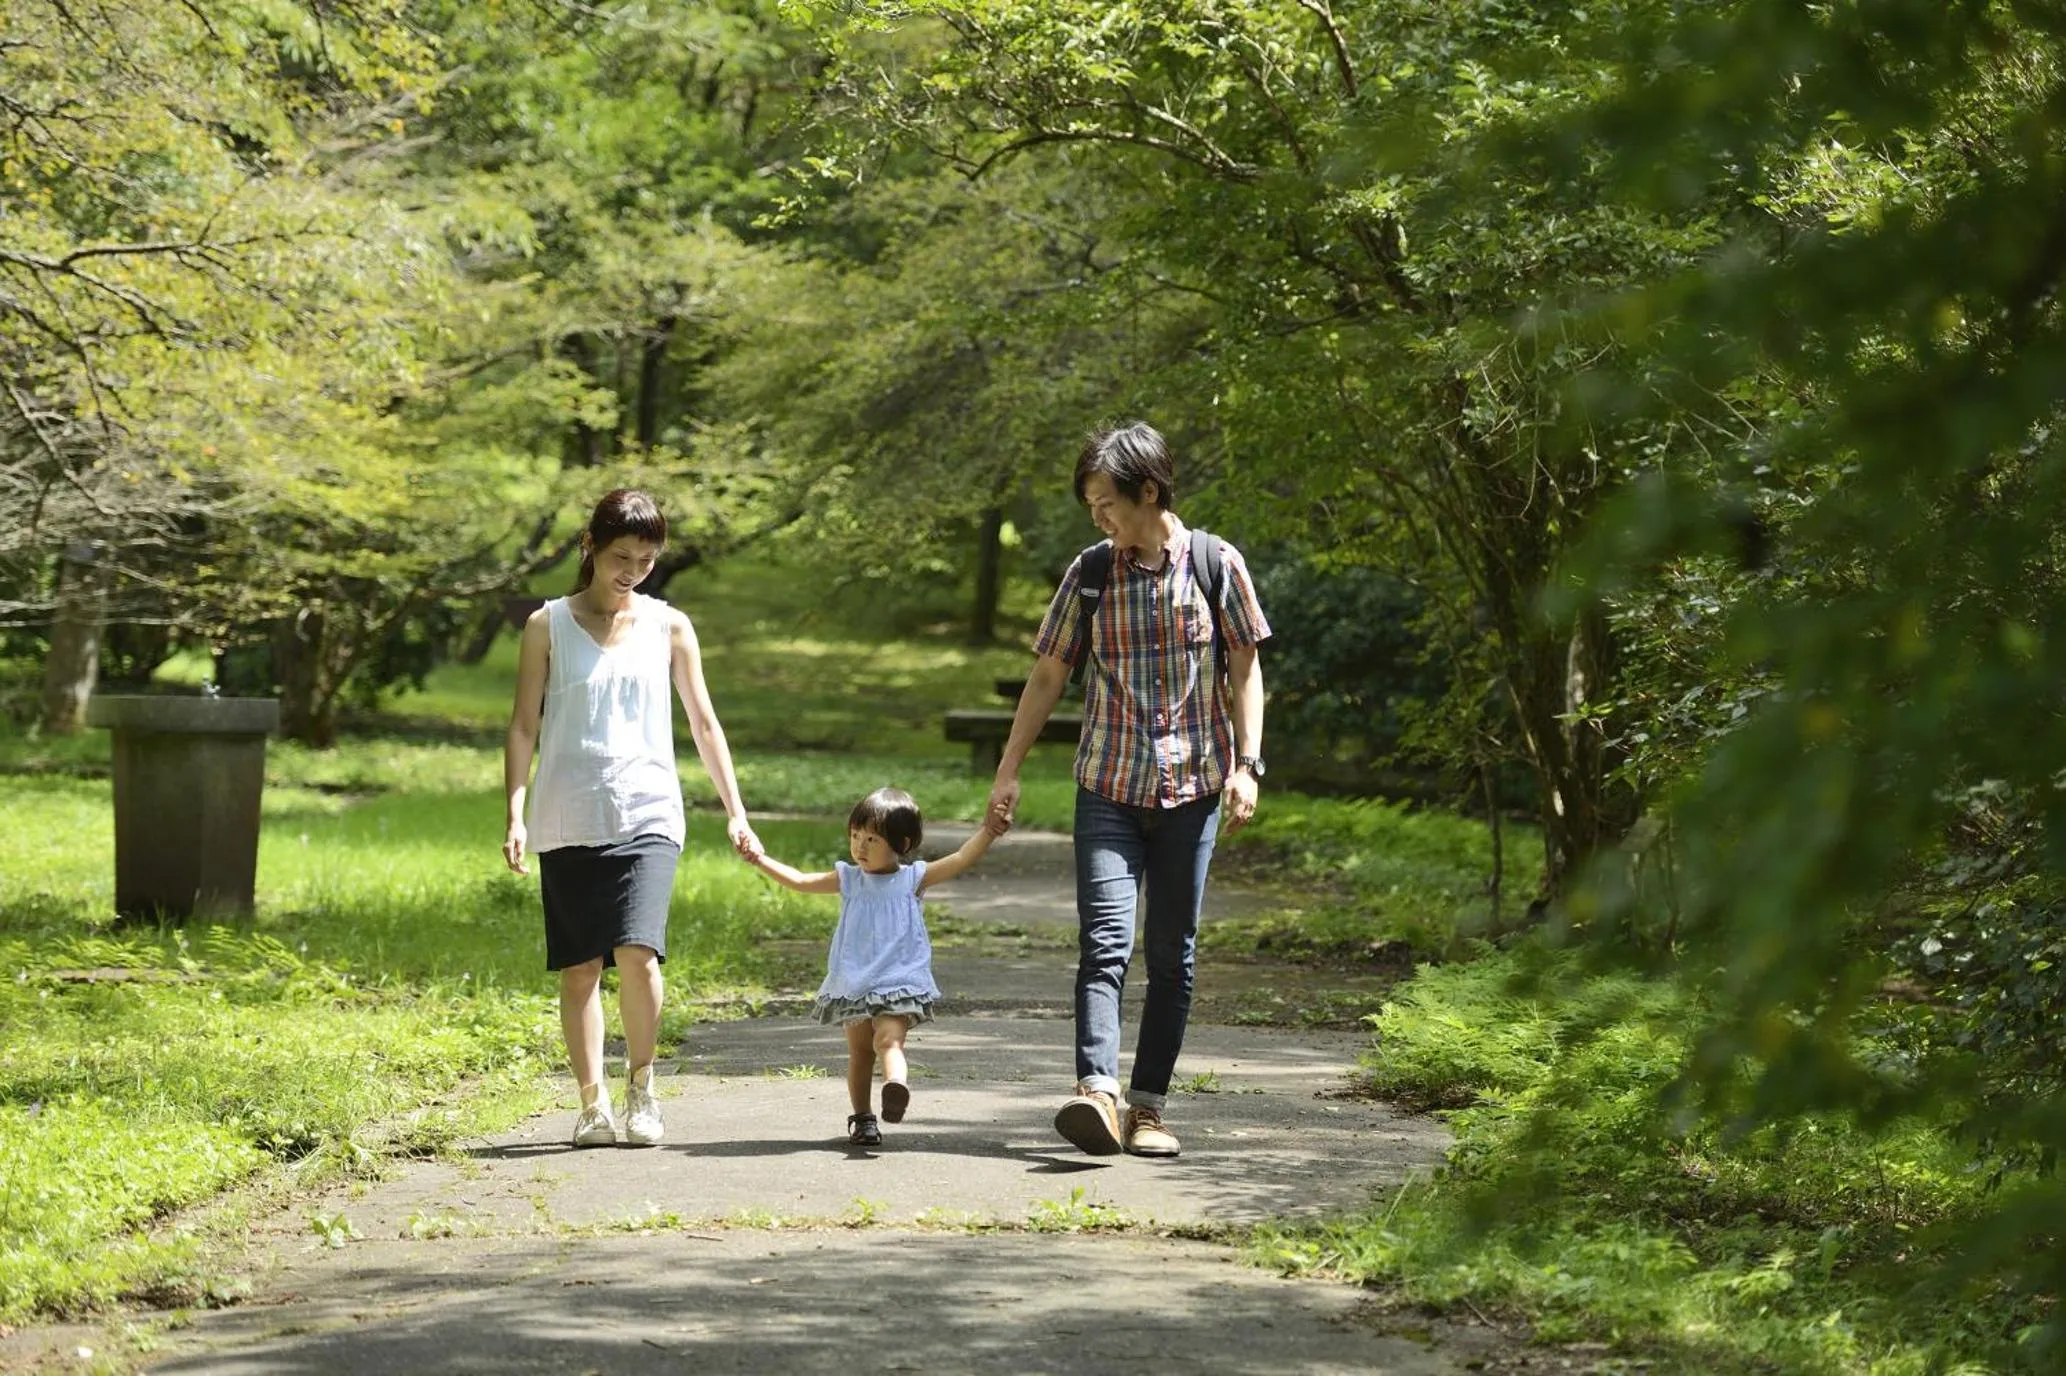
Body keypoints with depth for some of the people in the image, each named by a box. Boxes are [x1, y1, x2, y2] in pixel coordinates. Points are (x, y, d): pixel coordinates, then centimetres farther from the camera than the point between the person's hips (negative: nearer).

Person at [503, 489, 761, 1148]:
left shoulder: (668, 626, 9)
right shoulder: (548, 625, 5)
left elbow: (703, 723, 14)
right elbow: (524, 726, 4)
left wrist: (735, 812, 9)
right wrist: (515, 815, -6)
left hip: (647, 815, 0)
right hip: (567, 820, 0)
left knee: (638, 954, -17)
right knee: (580, 968, 1)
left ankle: (641, 1085, 1)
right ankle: (593, 1103, 8)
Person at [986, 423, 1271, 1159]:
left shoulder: (1216, 565, 1)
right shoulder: (1090, 573, 5)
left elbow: (1245, 670, 4)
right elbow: (1048, 673, 10)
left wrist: (1246, 765, -6)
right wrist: (1009, 768, 6)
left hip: (1190, 785, 0)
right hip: (1108, 786, 0)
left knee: (1173, 953, 4)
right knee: (1104, 938, -15)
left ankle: (1149, 1106, 9)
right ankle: (1098, 1093, -29)